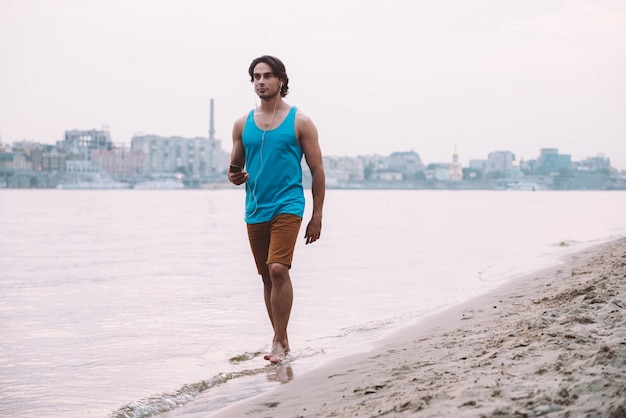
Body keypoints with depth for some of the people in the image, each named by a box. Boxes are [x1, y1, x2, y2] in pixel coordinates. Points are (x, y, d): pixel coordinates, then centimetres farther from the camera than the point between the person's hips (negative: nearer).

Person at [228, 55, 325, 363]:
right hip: (255, 210, 5)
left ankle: (279, 341, -12)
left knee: (278, 269, -19)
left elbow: (317, 171, 1)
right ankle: (281, 340, 20)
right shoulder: (243, 124, 10)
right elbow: (235, 169, 18)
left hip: (287, 207, -5)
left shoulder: (299, 122, 0)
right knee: (267, 276, 9)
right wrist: (235, 177, -7)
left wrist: (317, 216, -5)